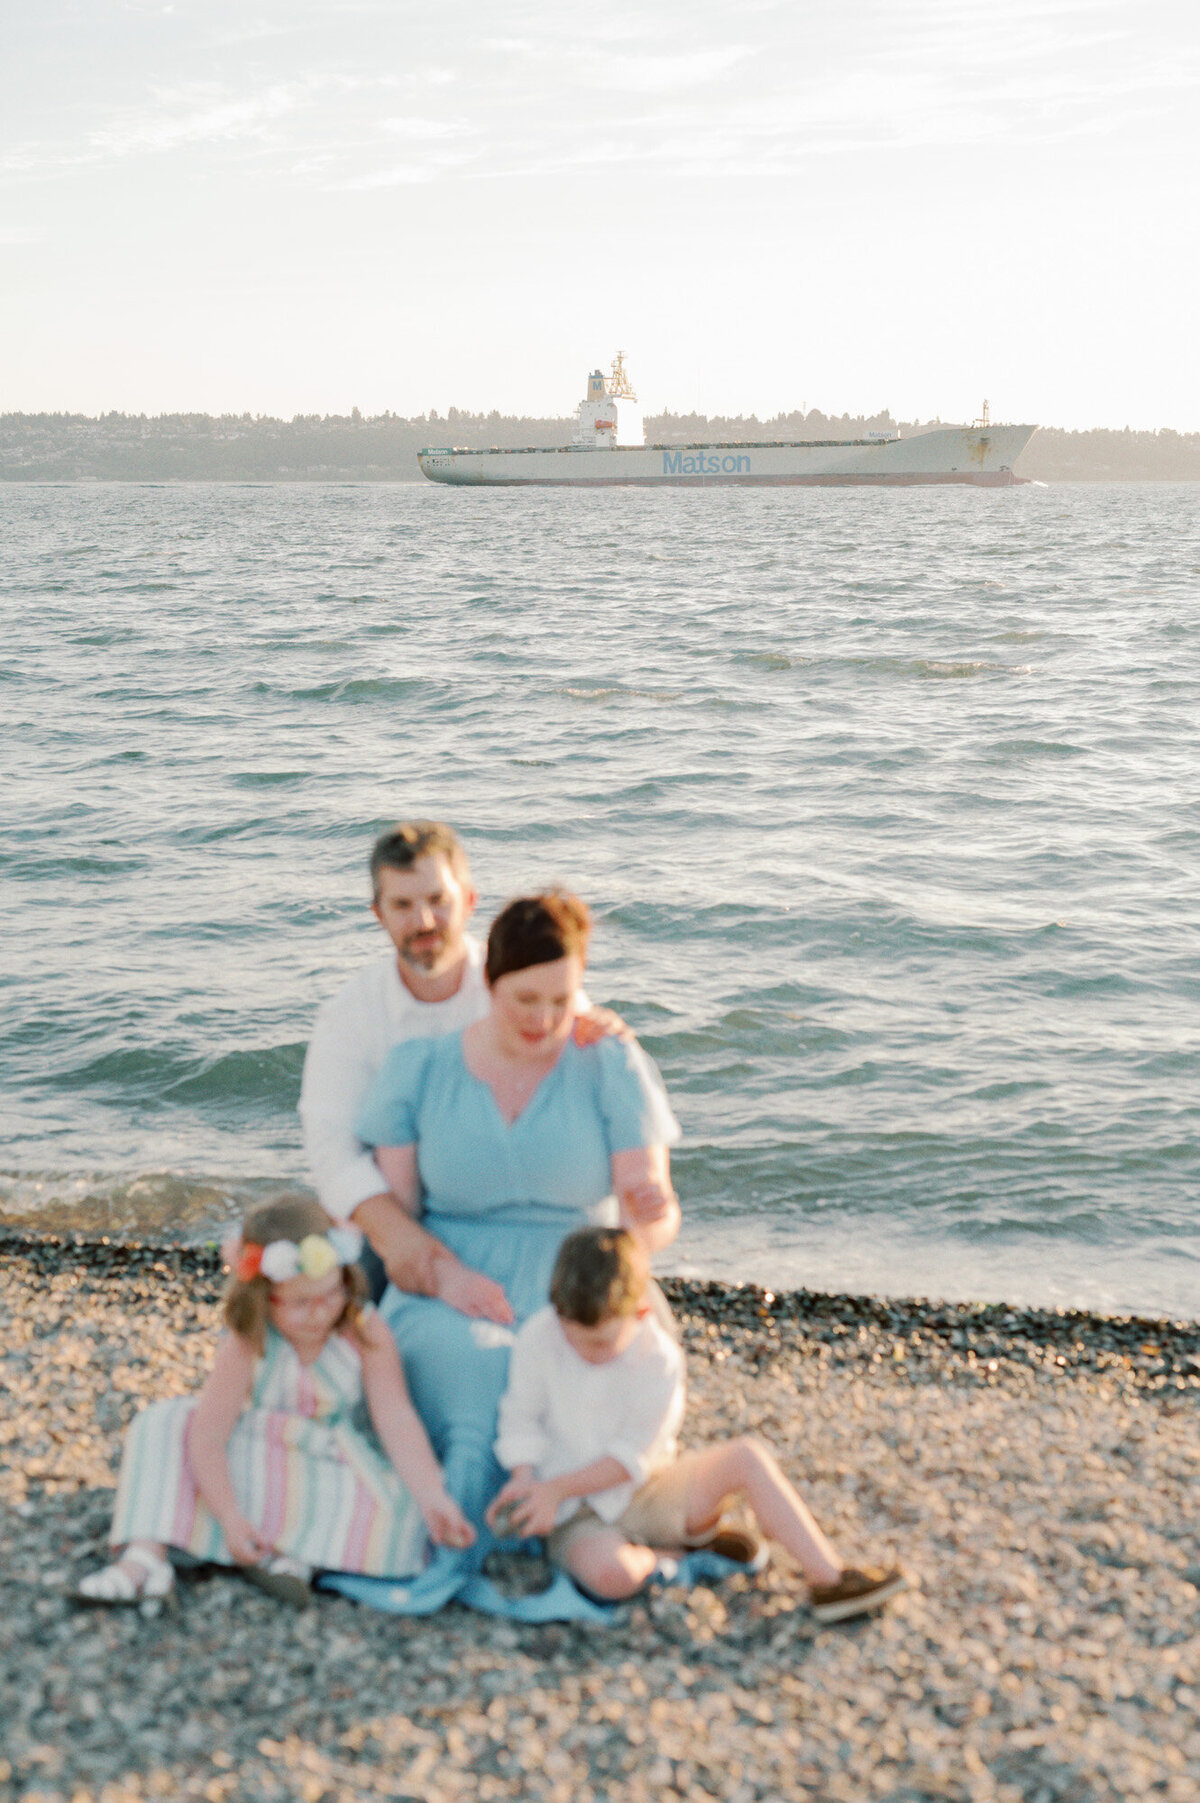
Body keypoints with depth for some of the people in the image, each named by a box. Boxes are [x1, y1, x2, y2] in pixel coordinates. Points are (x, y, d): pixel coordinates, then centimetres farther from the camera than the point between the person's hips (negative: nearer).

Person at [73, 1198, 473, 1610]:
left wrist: (434, 1499, -29)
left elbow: (397, 1420, -20)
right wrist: (229, 1518, -32)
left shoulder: (366, 1333, -18)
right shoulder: (245, 1349, -22)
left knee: (401, 1512, -31)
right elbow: (206, 1437, -24)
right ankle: (144, 1558, -27)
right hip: (252, 1460, 0)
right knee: (161, 1424, -18)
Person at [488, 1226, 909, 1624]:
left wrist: (556, 1489, -21)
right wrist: (524, 1480, -20)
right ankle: (651, 1556, -1)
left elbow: (632, 1458, -13)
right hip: (579, 1518, -2)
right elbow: (522, 1419, -3)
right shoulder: (537, 1339, -14)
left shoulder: (659, 1360, -16)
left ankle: (828, 1577, -16)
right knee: (610, 1575, -37)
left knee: (748, 1458, -20)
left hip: (645, 1493, 2)